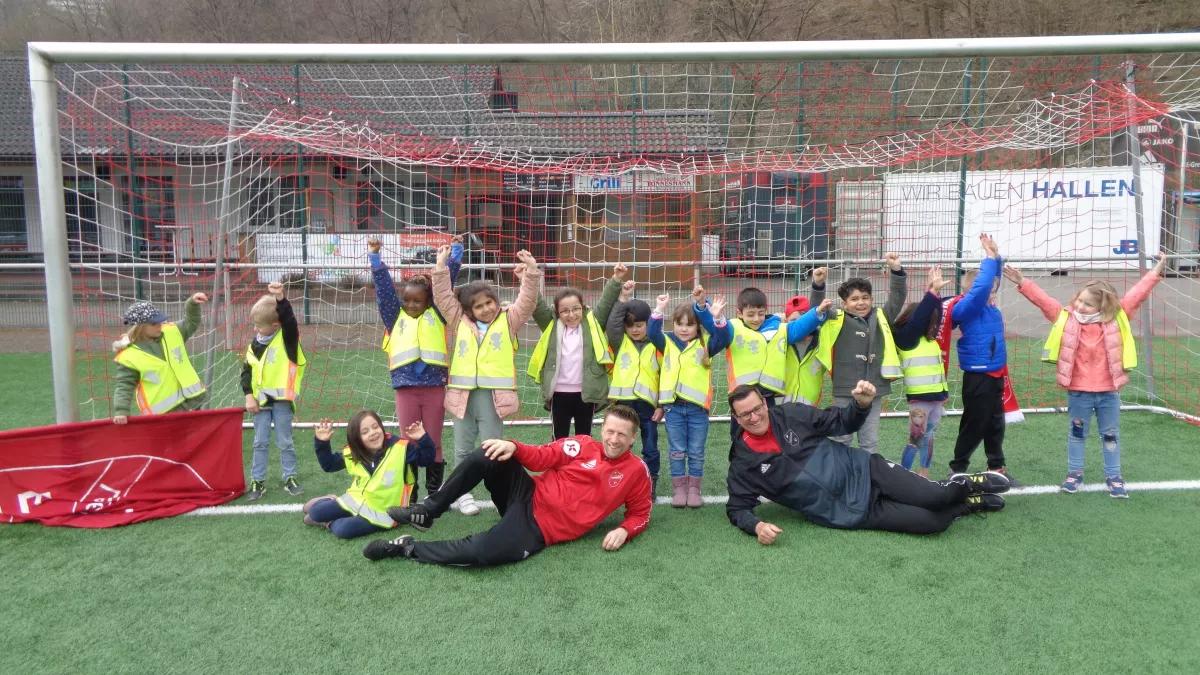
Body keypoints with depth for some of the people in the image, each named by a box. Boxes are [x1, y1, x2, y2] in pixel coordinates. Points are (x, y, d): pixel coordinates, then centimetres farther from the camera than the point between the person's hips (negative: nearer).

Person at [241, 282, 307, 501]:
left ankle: (290, 478, 19)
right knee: (260, 442, 9)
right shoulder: (255, 344, 5)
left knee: (285, 442, 7)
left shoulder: (287, 339, -8)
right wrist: (249, 396, 0)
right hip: (261, 400, 4)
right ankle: (257, 481, 17)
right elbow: (247, 371, 8)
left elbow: (290, 321, -29)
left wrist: (280, 299, -40)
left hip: (282, 399, -4)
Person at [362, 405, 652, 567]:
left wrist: (624, 531, -11)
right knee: (490, 455, -24)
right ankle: (429, 511, -6)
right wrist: (513, 447, -22)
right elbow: (542, 458, -3)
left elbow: (640, 513, 10)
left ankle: (409, 548, -9)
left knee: (484, 552, -31)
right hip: (529, 498, 3)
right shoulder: (583, 445, 2)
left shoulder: (636, 472, 0)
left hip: (541, 528, -3)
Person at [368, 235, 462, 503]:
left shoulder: (436, 314, 9)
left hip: (434, 386, 0)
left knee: (433, 443, 8)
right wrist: (375, 257, -1)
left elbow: (446, 282, 6)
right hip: (405, 387, 1)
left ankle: (434, 494, 19)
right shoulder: (395, 316, 10)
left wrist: (455, 252, 3)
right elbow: (384, 286, 5)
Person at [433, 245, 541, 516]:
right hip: (463, 395, 2)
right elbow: (443, 298, 6)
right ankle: (463, 493, 24)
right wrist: (441, 267, 0)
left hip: (493, 395, -2)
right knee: (463, 449, 12)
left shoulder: (508, 321, 5)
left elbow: (527, 301, -4)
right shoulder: (459, 322, 8)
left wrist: (532, 273, -16)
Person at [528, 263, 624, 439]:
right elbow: (537, 305, -3)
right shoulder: (552, 325, 3)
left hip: (586, 392, -1)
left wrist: (616, 280, -17)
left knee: (584, 437, 13)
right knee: (560, 438, 13)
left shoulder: (592, 323, 1)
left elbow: (606, 303, -5)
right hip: (559, 393, 1)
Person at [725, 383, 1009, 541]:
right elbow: (738, 508, -5)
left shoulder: (792, 414, -2)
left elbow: (843, 423, 5)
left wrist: (862, 405, -16)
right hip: (851, 513, -2)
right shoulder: (743, 464, -8)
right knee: (930, 523, -15)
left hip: (863, 470, 2)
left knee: (935, 497, -16)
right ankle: (970, 504, 16)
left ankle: (967, 485, 19)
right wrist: (757, 526, -27)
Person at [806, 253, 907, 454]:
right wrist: (818, 285, -26)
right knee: (840, 439, 9)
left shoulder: (881, 318, 8)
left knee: (870, 441, 13)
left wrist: (896, 271, -8)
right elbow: (817, 308, -9)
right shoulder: (837, 321, -1)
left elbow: (897, 298, 5)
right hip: (845, 392, -3)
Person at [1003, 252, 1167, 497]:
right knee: (1077, 433, 13)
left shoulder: (1116, 318, -3)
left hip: (1109, 391, 0)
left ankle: (1114, 477, 25)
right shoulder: (1066, 317, -5)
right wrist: (1023, 283, -16)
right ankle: (1074, 473, 26)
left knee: (1111, 435, 12)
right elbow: (1043, 300, -8)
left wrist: (1156, 273, -5)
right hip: (1078, 392, 0)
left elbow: (1136, 295, -3)